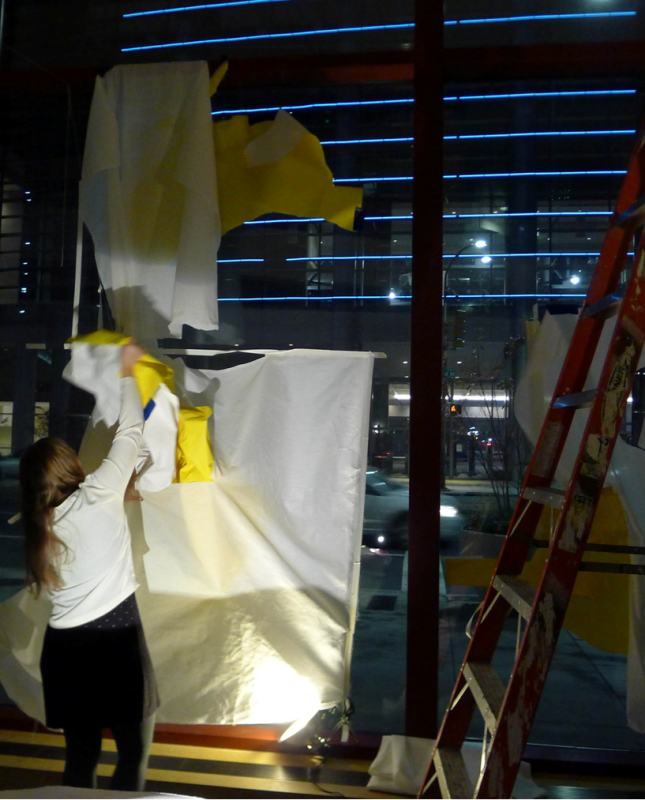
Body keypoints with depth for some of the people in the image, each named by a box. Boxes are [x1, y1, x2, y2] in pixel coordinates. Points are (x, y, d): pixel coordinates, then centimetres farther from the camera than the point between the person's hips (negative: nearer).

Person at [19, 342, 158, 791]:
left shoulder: (40, 523, 7)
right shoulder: (98, 495, -8)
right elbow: (130, 434, -1)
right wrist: (128, 372, 9)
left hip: (64, 646, 6)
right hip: (115, 638, -6)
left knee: (80, 756, 17)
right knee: (134, 749, 11)